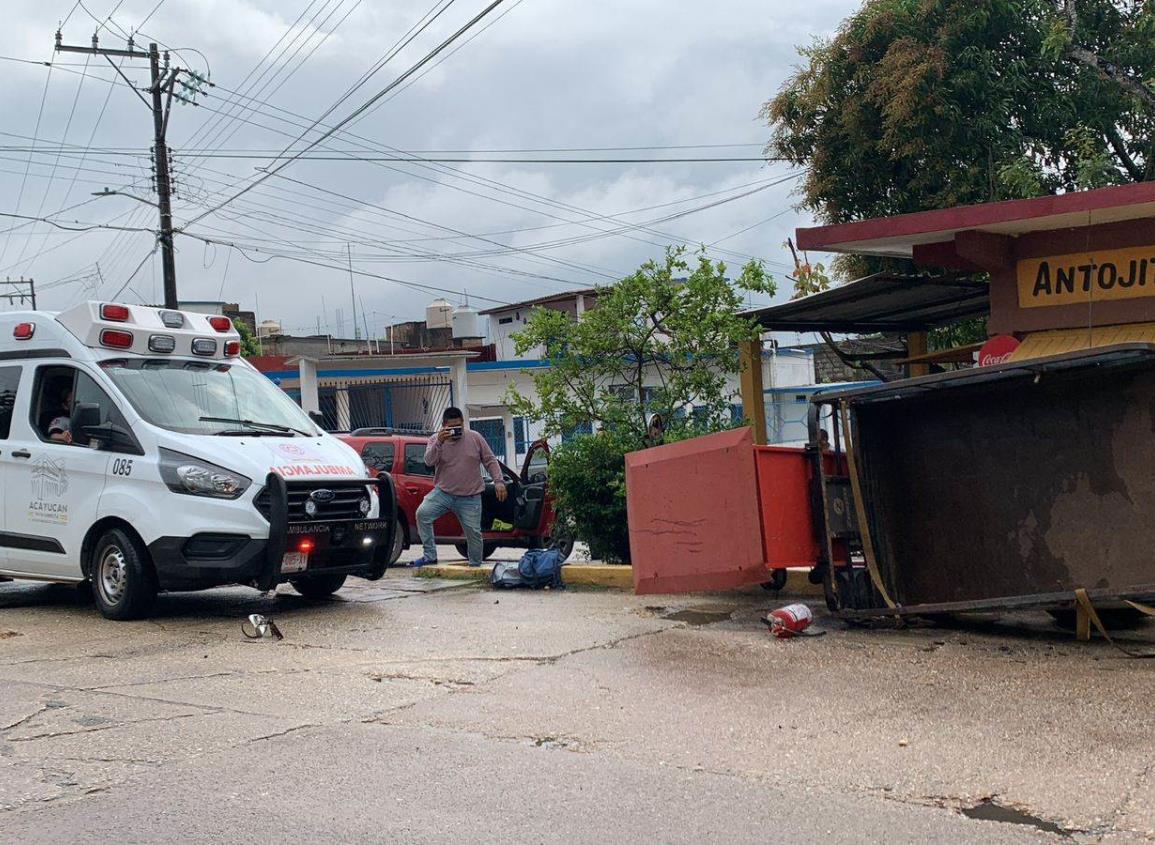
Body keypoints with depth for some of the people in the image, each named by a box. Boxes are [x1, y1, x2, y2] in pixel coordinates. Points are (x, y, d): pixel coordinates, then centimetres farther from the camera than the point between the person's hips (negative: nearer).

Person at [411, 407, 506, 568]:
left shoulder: (475, 438, 1)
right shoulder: (436, 440, 0)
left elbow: (490, 461, 5)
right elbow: (429, 461, -16)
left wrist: (498, 482, -6)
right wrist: (439, 443, -30)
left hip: (470, 498, 0)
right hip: (443, 493, 0)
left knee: (473, 532, 1)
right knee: (422, 513, -20)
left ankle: (475, 565, 22)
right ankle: (430, 556, -13)